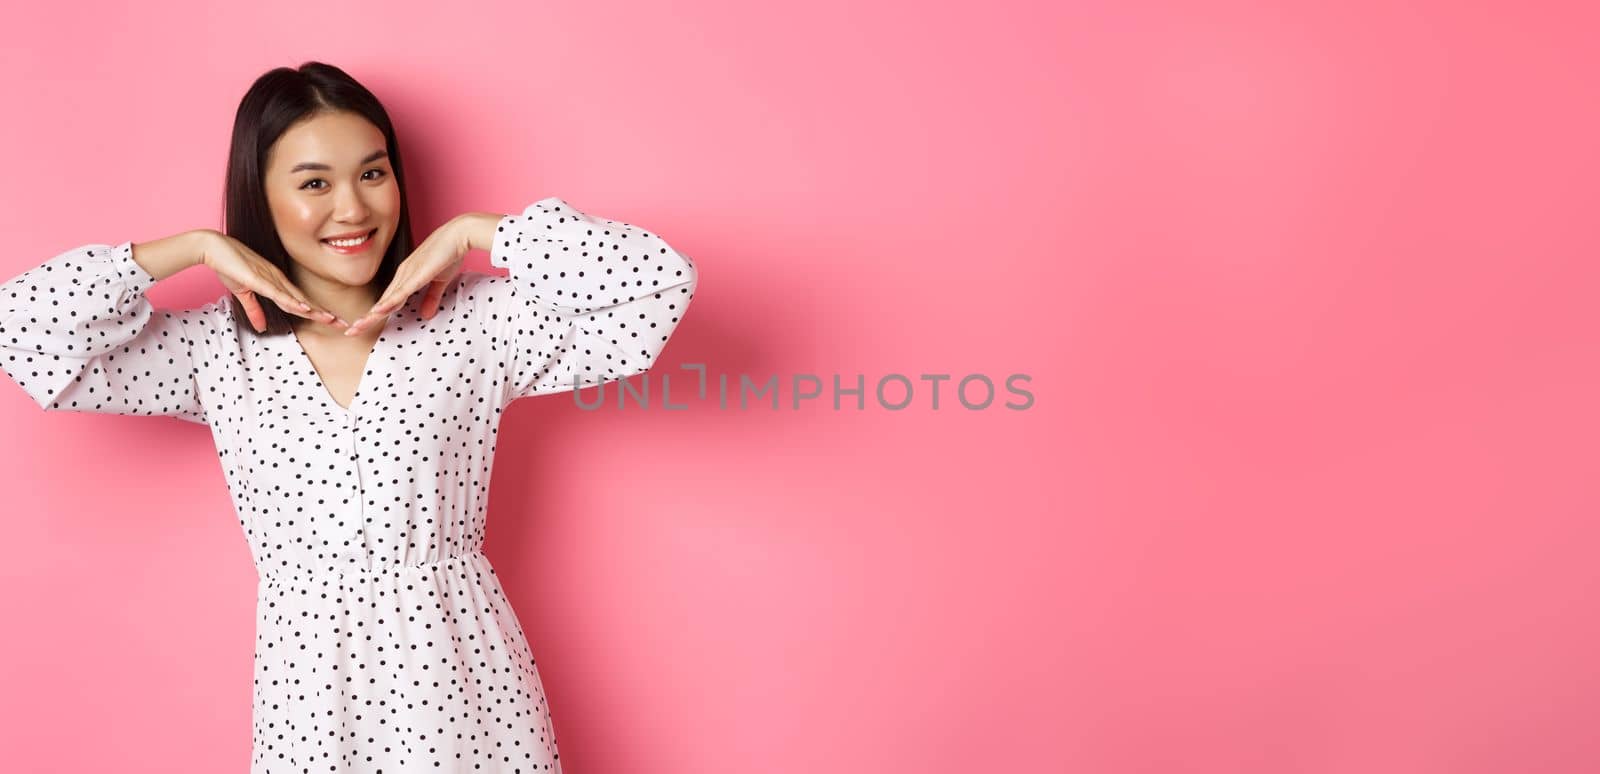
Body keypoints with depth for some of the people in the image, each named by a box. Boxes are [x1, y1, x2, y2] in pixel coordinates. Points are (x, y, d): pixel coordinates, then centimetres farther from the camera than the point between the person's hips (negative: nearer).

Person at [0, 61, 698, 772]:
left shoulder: (474, 321, -5)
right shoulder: (218, 348, 1)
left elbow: (662, 281, -13)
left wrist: (472, 231, -10)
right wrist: (198, 247, -4)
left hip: (461, 669, -1)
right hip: (305, 683, 1)